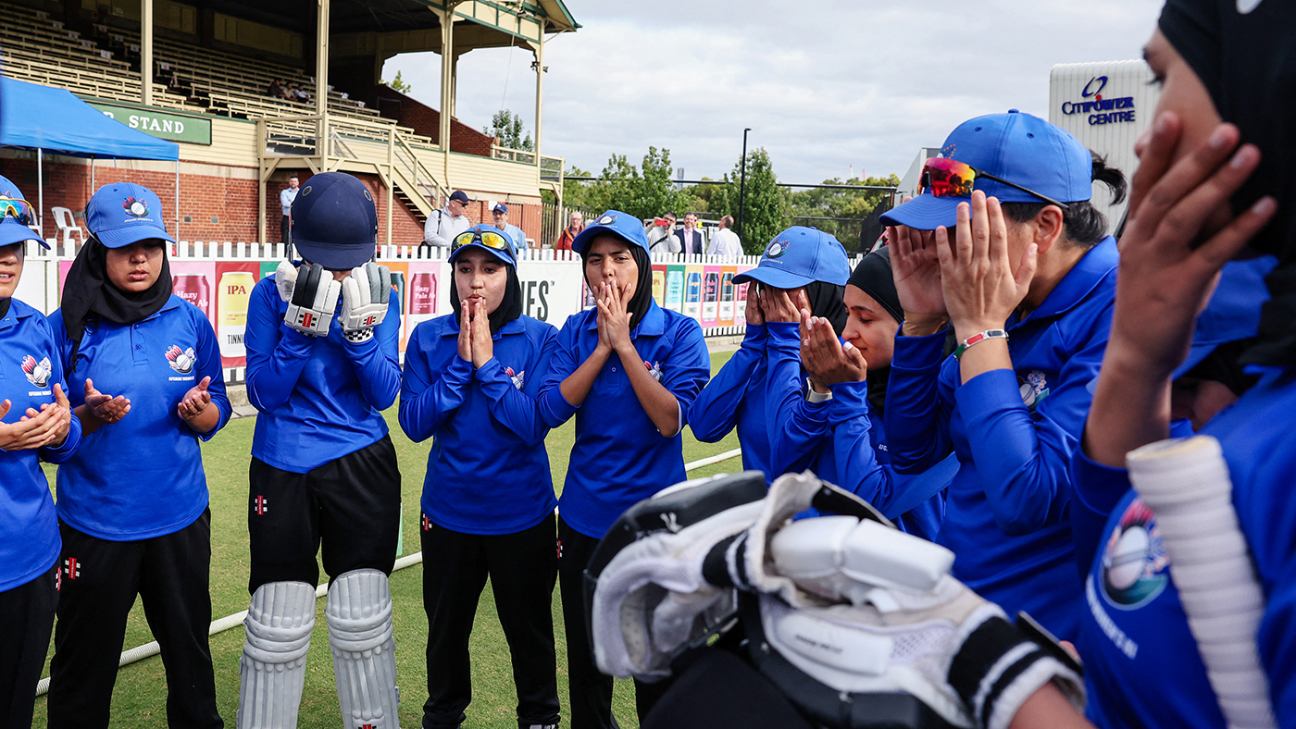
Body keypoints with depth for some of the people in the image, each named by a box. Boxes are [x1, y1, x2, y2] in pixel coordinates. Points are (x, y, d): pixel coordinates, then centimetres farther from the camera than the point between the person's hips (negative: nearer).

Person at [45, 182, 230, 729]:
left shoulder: (190, 322, 1)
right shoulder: (67, 328, -6)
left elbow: (216, 413, 7)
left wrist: (200, 411, -15)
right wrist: (90, 416, -20)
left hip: (181, 517, 2)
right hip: (94, 522, -2)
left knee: (190, 649, 15)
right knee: (85, 662, 10)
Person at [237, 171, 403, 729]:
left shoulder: (379, 295, 0)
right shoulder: (273, 292, -4)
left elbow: (385, 395, -6)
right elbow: (264, 394, -9)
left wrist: (359, 327, -19)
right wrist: (300, 325, -20)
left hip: (363, 470, 1)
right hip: (284, 471, -1)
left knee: (363, 617, 5)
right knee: (277, 625, 4)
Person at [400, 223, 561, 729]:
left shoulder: (540, 340, -10)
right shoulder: (428, 338, -4)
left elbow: (534, 426, -19)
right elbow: (413, 424, -11)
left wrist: (486, 363, -22)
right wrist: (461, 364, -19)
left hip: (522, 513, -2)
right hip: (448, 512, 2)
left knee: (529, 627, 14)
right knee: (446, 626, 20)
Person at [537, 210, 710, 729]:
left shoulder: (680, 333, -9)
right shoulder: (577, 331, 1)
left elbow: (670, 419, -20)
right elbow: (551, 410, -10)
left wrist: (624, 344, -20)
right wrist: (603, 346, -16)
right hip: (584, 518, 3)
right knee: (586, 650, 17)